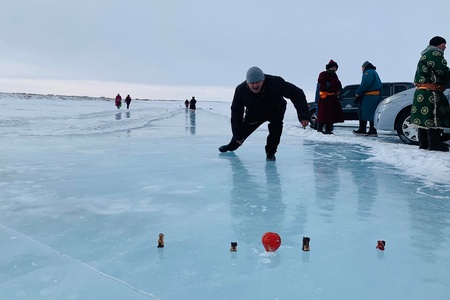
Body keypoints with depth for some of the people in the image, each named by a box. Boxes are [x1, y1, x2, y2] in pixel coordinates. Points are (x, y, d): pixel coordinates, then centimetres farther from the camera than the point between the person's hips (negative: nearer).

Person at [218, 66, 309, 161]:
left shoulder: (276, 83, -39)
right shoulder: (241, 90, -31)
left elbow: (296, 93, -33)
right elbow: (236, 112, -20)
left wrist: (303, 116, -43)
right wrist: (237, 135, -21)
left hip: (275, 110, -2)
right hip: (254, 113, 2)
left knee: (276, 125, -28)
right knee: (244, 128, 8)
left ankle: (270, 152, -7)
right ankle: (233, 145, 42)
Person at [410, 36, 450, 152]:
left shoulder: (425, 55, 25)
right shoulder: (435, 53, -6)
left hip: (421, 93, 10)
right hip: (431, 93, -10)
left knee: (423, 118, 9)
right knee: (434, 117, -9)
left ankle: (423, 143, 12)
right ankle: (435, 143, -9)